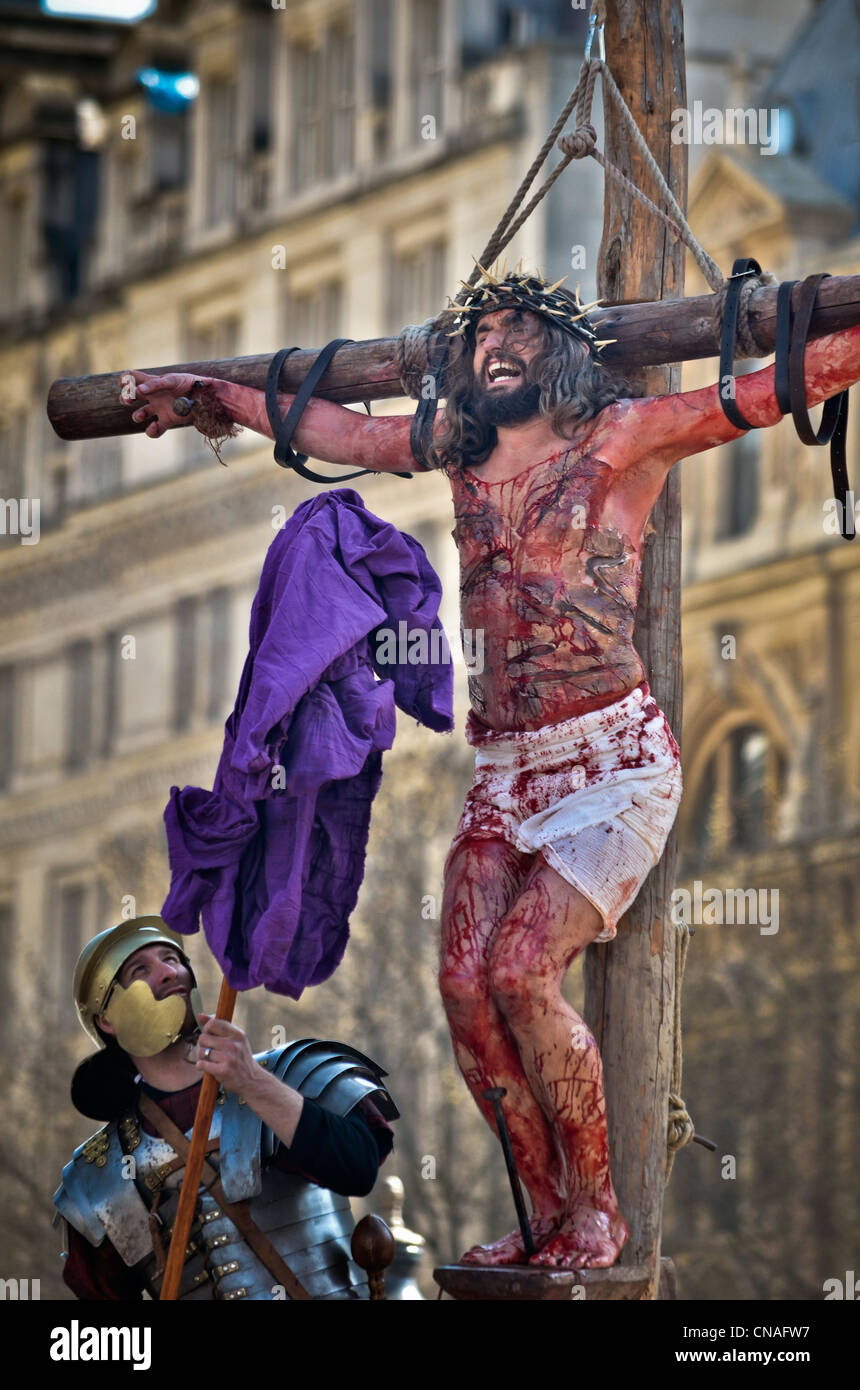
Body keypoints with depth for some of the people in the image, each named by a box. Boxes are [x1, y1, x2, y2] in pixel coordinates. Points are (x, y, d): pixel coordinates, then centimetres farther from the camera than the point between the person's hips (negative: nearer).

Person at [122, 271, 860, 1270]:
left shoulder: (623, 437, 0)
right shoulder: (457, 451, 14)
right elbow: (334, 431, 30)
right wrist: (212, 394, 39)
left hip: (614, 758, -5)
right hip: (503, 768, 6)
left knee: (521, 971, -19)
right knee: (465, 983, -10)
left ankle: (595, 1212, -3)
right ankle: (551, 1220, 2)